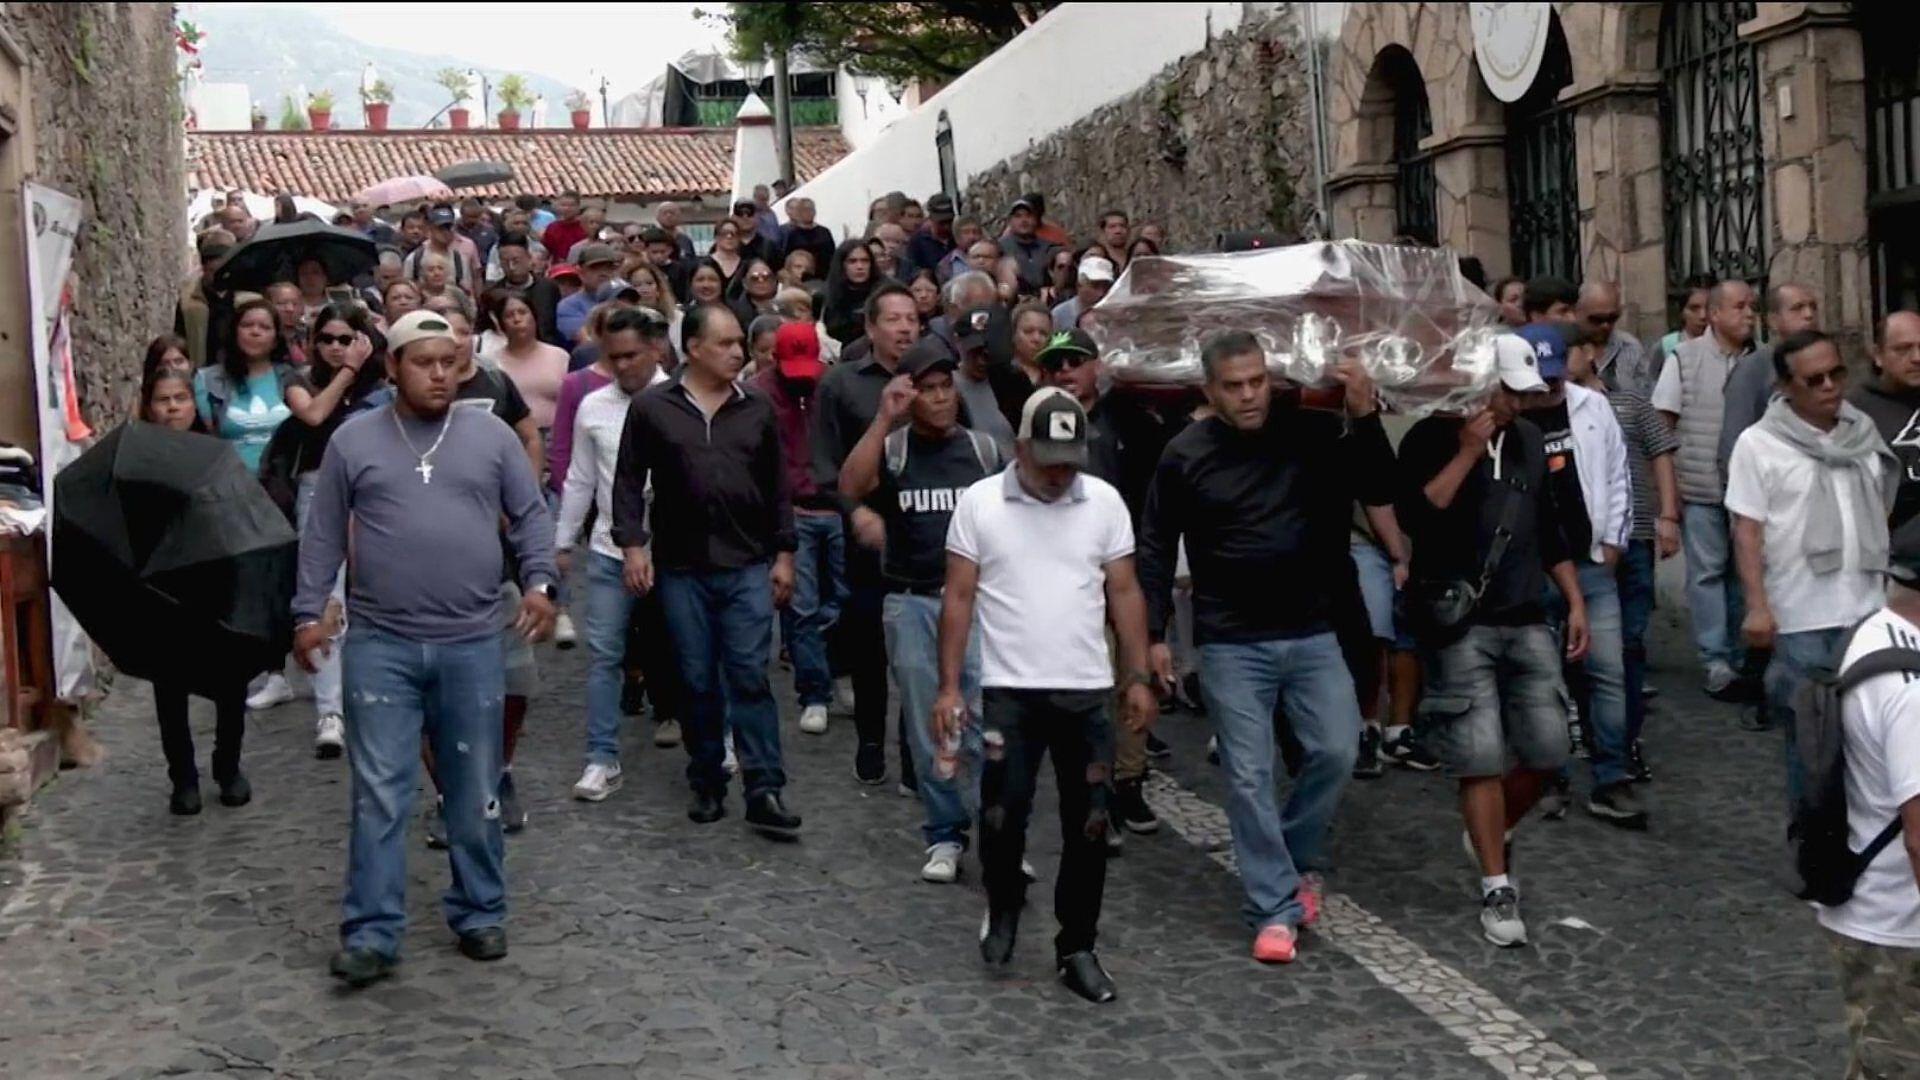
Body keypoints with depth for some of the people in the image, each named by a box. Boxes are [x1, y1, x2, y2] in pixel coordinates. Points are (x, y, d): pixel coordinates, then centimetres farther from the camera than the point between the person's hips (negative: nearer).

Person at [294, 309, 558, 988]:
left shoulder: (491, 436, 5)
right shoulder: (353, 440, 4)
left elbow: (531, 516, 8)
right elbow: (323, 536, 8)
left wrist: (539, 582, -7)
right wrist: (309, 612, 2)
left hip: (472, 644, 1)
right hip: (379, 644, -1)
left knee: (475, 793, 10)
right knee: (378, 794, -1)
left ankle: (480, 914, 24)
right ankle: (371, 934, 4)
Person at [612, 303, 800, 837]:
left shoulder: (757, 411, 7)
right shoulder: (652, 408, 1)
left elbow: (777, 488, 10)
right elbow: (629, 480, 4)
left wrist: (784, 553, 7)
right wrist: (633, 543, -5)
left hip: (749, 567, 1)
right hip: (682, 569, 0)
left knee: (750, 677, -3)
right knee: (698, 682, 7)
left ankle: (764, 791, -1)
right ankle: (707, 784, 20)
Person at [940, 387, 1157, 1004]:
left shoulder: (1104, 502, 3)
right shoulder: (979, 503, -2)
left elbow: (1124, 594, 7)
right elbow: (959, 599, -1)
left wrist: (1139, 679, 2)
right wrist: (949, 687, -5)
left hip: (1087, 692, 2)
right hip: (1009, 691, -2)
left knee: (1088, 827, 6)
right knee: (1003, 813, -6)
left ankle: (1076, 949, 19)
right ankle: (1005, 904, 25)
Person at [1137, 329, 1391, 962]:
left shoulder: (1310, 433, -1)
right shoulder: (1186, 454, -2)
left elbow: (1379, 493, -3)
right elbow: (1156, 548, 4)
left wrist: (1365, 419, -17)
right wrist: (1154, 634, 0)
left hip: (1311, 632, 2)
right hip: (1230, 643, -1)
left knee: (1336, 750, -4)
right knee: (1249, 777, -1)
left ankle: (1298, 860, 22)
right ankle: (1276, 908, 8)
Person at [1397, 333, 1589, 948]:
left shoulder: (1528, 440, 14)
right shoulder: (1432, 439, -5)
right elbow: (1415, 516, -21)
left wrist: (1575, 601, 17)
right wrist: (1466, 452, -18)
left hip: (1526, 622, 6)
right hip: (1460, 626, -6)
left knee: (1547, 752, 3)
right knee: (1481, 760, -6)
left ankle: (1490, 835, 30)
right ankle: (1497, 890, 4)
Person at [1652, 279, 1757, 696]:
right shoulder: (1685, 358, -1)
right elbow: (1663, 425, 0)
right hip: (1700, 487, -3)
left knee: (1743, 570, 8)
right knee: (1707, 571, -1)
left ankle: (1740, 659, 18)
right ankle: (1716, 662, 3)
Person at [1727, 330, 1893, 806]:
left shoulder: (1864, 435, 9)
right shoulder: (1759, 444, -5)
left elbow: (1884, 513, 18)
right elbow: (1747, 530, -7)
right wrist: (1757, 606, -15)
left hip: (1869, 610, 4)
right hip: (1801, 618, -4)